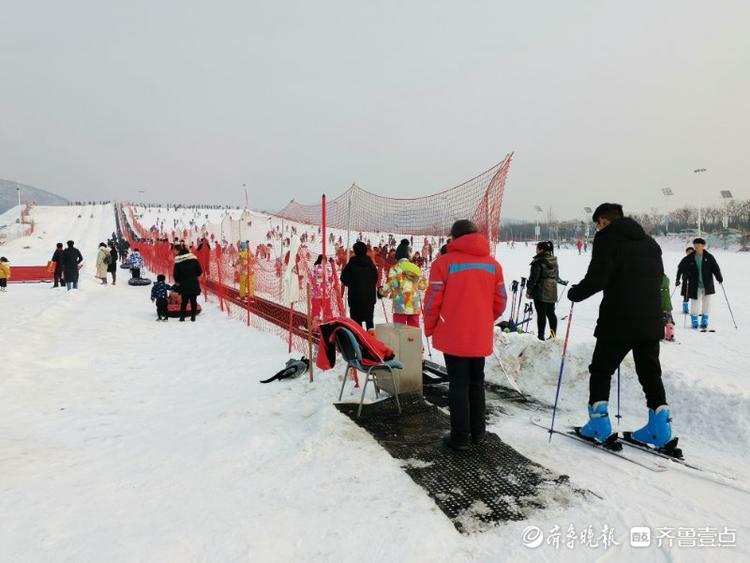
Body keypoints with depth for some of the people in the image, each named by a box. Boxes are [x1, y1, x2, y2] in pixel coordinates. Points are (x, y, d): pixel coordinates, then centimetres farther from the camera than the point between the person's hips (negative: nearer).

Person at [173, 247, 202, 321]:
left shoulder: (178, 262, -2)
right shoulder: (194, 259, -2)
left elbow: (175, 274, 0)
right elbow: (200, 271, 0)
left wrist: (177, 282, 18)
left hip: (184, 286, 0)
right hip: (194, 285, 0)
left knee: (184, 301, 10)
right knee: (193, 301, 6)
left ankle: (182, 317, 8)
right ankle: (193, 317, 5)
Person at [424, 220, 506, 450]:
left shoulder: (444, 262, -9)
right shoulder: (493, 263, 4)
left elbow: (433, 300, -10)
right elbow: (501, 301, 7)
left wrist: (430, 329, 5)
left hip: (453, 337, -4)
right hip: (482, 337, 4)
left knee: (458, 385, 4)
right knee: (476, 383, 17)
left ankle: (460, 436, 10)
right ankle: (477, 432, 27)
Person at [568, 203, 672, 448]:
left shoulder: (607, 238, -6)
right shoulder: (650, 242, 16)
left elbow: (597, 278, -16)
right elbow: (658, 277, 19)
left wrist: (575, 293, 0)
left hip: (618, 320, -6)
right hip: (651, 320, 6)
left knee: (601, 370, 7)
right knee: (650, 372, 16)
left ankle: (599, 422, 7)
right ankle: (660, 423, 13)